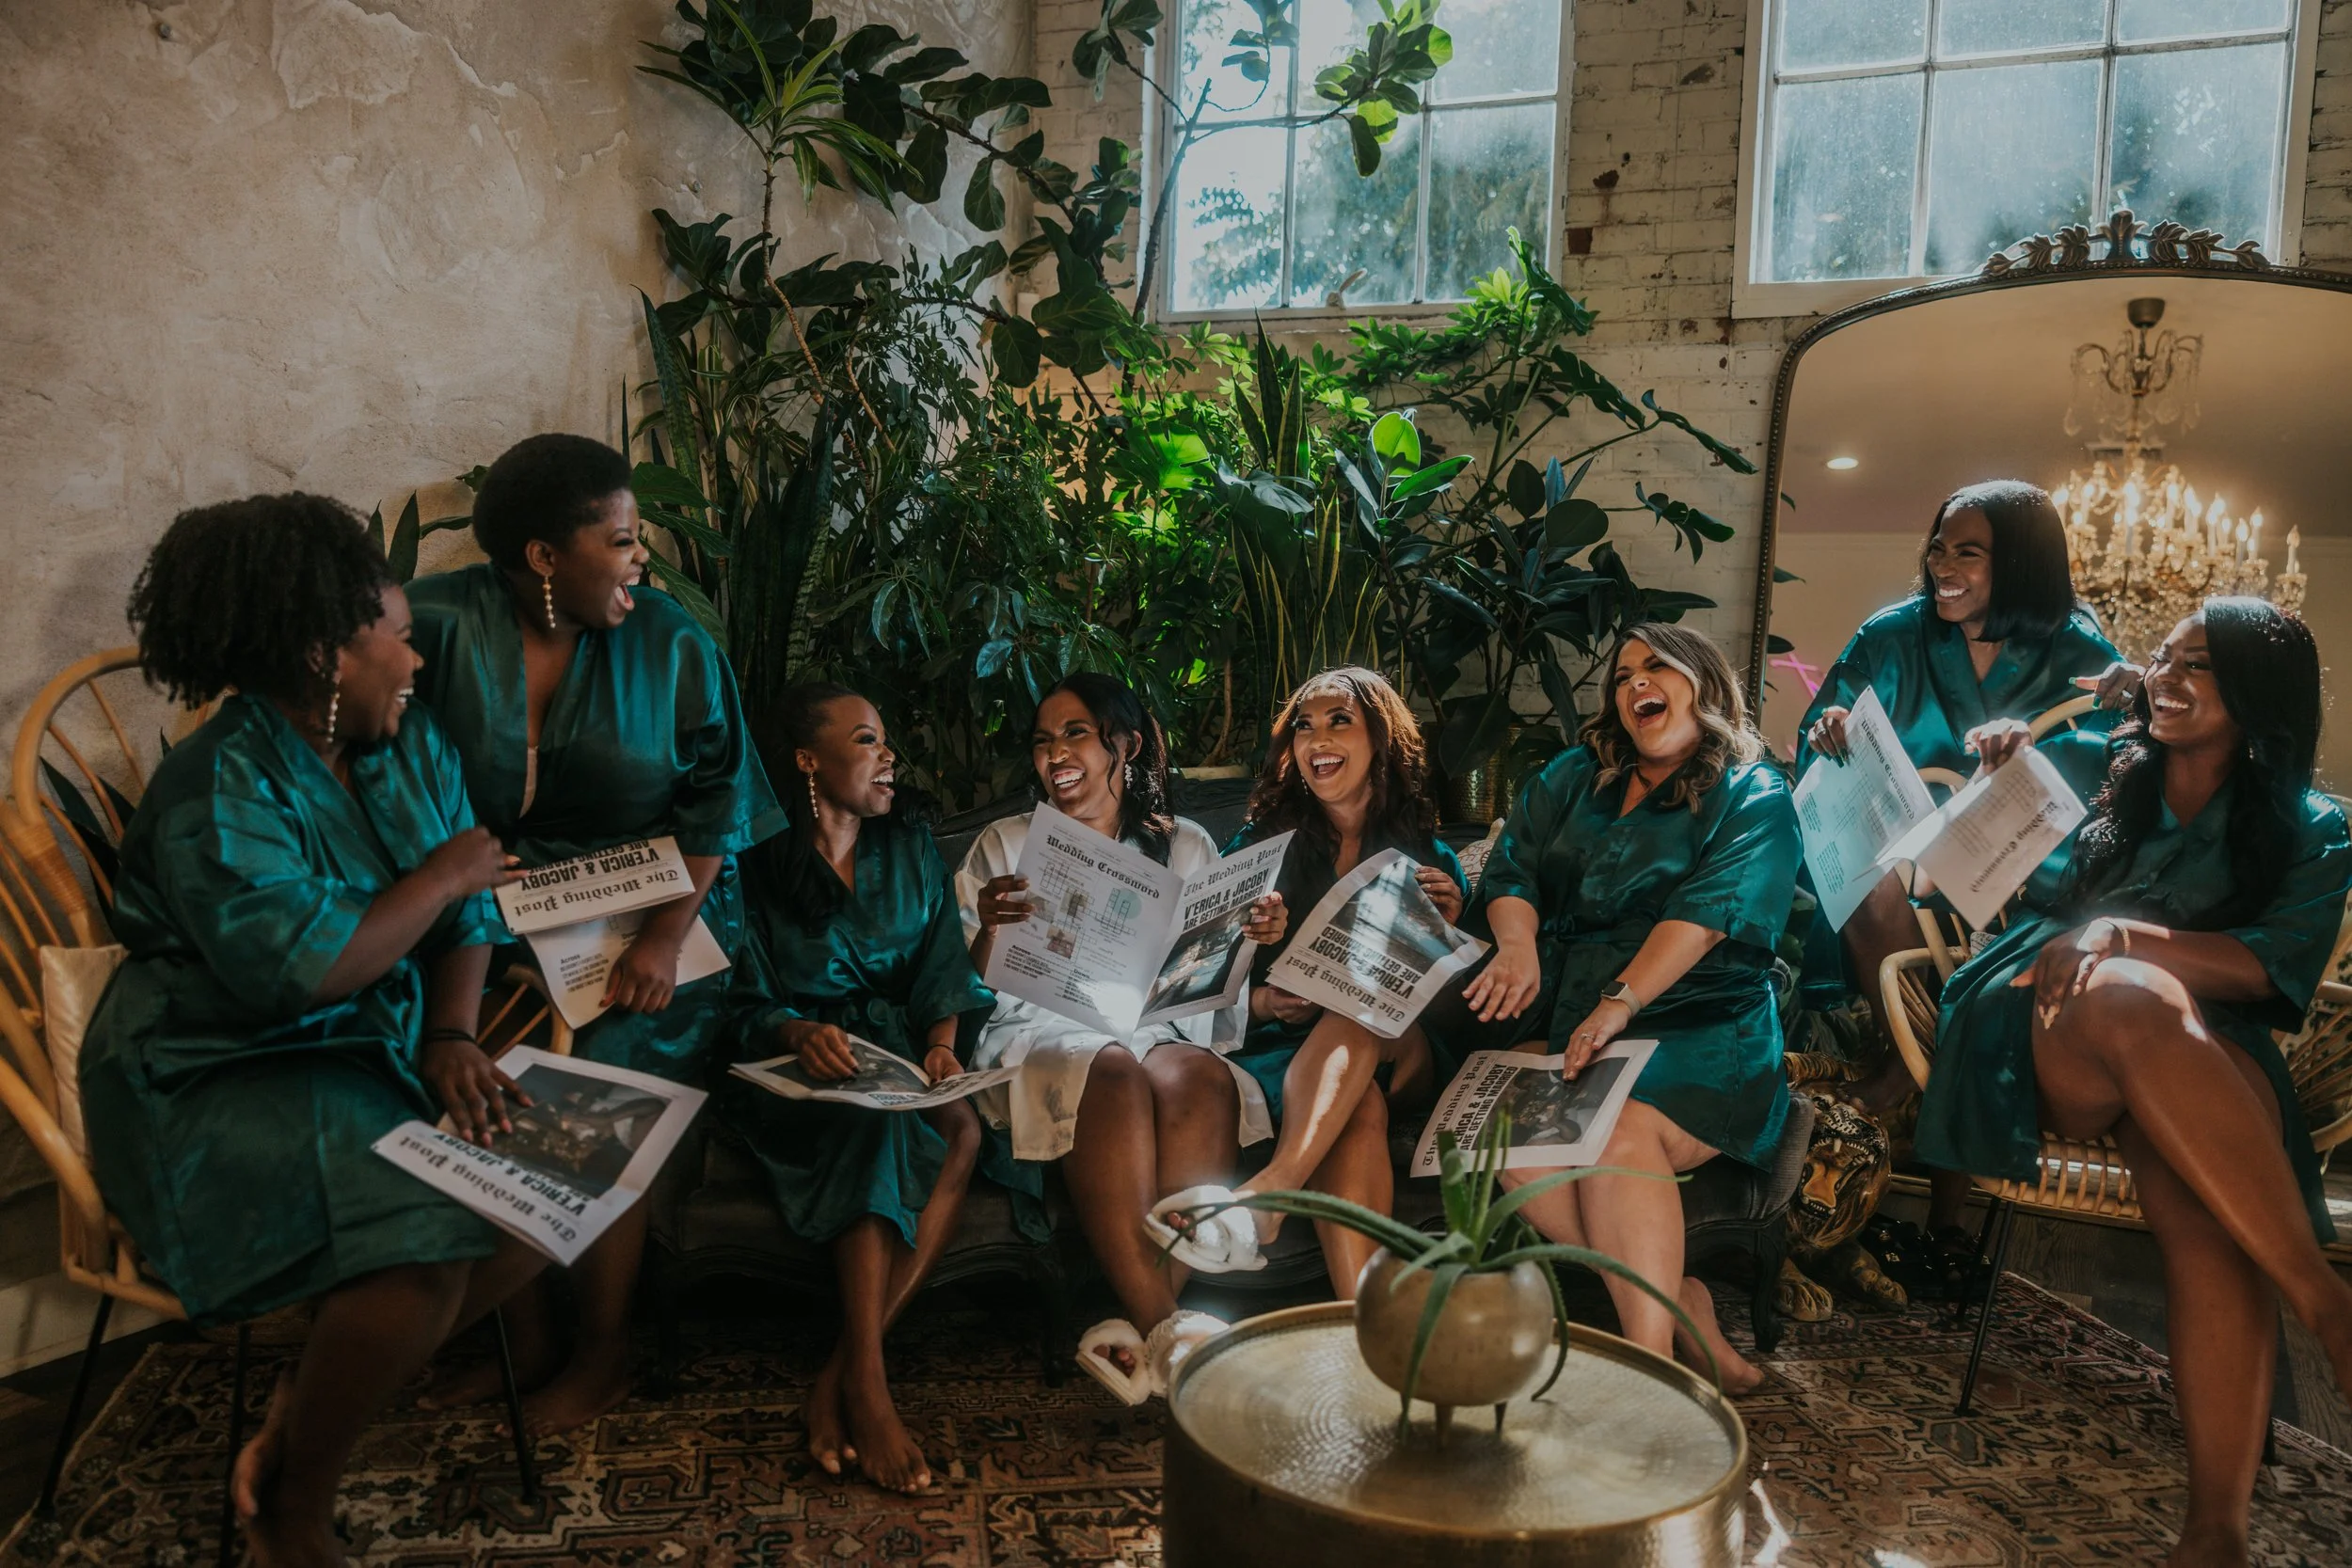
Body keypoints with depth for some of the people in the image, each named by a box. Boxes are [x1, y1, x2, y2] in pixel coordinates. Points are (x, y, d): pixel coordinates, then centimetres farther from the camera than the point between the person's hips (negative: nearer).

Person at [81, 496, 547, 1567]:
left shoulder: (412, 743, 5)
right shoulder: (218, 787, -18)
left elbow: (465, 916, 4)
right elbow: (297, 968, -29)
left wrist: (450, 1037, -13)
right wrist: (442, 876, -16)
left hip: (382, 1047, 8)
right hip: (226, 1076, -8)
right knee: (424, 1252, -27)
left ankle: (309, 1404, 6)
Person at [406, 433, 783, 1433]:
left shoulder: (668, 641, -4)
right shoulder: (440, 624, -6)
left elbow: (717, 800, -4)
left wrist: (665, 937, -14)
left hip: (649, 912, -1)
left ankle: (603, 1351, 7)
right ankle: (525, 1338, 4)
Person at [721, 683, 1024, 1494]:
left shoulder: (912, 850, 15)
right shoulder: (761, 870, 4)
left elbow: (944, 967, 6)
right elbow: (750, 1008, 0)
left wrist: (943, 1040, -15)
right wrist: (801, 1032, -23)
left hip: (907, 1053, 3)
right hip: (809, 1071, -3)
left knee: (965, 1128, -30)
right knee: (879, 1126, -35)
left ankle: (845, 1372, -30)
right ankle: (867, 1382, -37)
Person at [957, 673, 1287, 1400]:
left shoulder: (1187, 846, 18)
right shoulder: (1004, 845, 14)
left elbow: (1211, 985, 14)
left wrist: (1254, 940, -8)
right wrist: (990, 931, -19)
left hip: (1157, 1031, 2)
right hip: (1040, 1034, -1)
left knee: (1201, 1075, -35)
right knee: (1116, 1075, -37)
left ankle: (1141, 1327, -37)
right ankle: (1166, 1329, -38)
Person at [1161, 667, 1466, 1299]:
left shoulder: (1427, 856, 15)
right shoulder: (1261, 844, 13)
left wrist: (1448, 924, -8)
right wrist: (1266, 1003, -13)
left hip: (1399, 1051, 1)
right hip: (1281, 1052, -1)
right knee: (1360, 1108, -37)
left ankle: (1264, 1194, -56)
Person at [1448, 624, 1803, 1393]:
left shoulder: (1753, 798, 6)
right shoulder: (1571, 778, 22)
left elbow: (1707, 911, -10)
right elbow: (1510, 873, 13)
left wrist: (1621, 1001, -24)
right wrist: (1517, 944, -11)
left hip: (1696, 1027, -4)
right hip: (1561, 1013, 4)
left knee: (1622, 1137, -34)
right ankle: (1681, 1306, -20)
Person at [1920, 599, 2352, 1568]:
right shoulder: (2094, 773, 17)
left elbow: (2274, 970, -3)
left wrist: (2126, 934, -19)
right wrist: (2002, 780, -1)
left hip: (2206, 1064, 0)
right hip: (2044, 1041, 0)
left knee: (2200, 1196, -38)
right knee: (2138, 1000, -39)